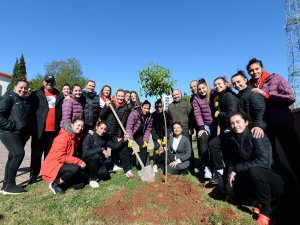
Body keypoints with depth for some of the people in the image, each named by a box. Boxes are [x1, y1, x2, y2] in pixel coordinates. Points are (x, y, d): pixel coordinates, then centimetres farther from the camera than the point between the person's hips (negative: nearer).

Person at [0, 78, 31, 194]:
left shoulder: (26, 100, 15)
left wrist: (27, 132, 14)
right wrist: (12, 126, -17)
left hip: (21, 133, 7)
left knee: (13, 157, 10)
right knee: (19, 153, -20)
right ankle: (9, 185, -9)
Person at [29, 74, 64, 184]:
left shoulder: (59, 96, 11)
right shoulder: (35, 94, 3)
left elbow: (62, 113, 10)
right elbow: (31, 111, -1)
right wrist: (32, 128, -8)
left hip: (54, 130, 2)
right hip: (39, 129, -2)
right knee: (36, 153, 8)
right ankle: (34, 174, 20)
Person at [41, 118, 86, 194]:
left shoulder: (77, 137, 2)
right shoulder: (63, 136, -21)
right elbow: (60, 157, -26)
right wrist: (79, 161, -26)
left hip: (64, 165, 8)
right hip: (53, 166, -7)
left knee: (80, 184, -1)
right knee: (76, 169, -32)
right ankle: (55, 184, -10)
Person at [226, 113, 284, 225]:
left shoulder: (256, 135, -20)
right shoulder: (233, 139, -1)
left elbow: (263, 161, -29)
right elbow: (233, 160, 7)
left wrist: (237, 169, -24)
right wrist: (231, 171, -14)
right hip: (251, 175, 7)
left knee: (254, 171, -36)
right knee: (231, 188, -5)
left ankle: (265, 209, -12)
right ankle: (266, 197, 13)